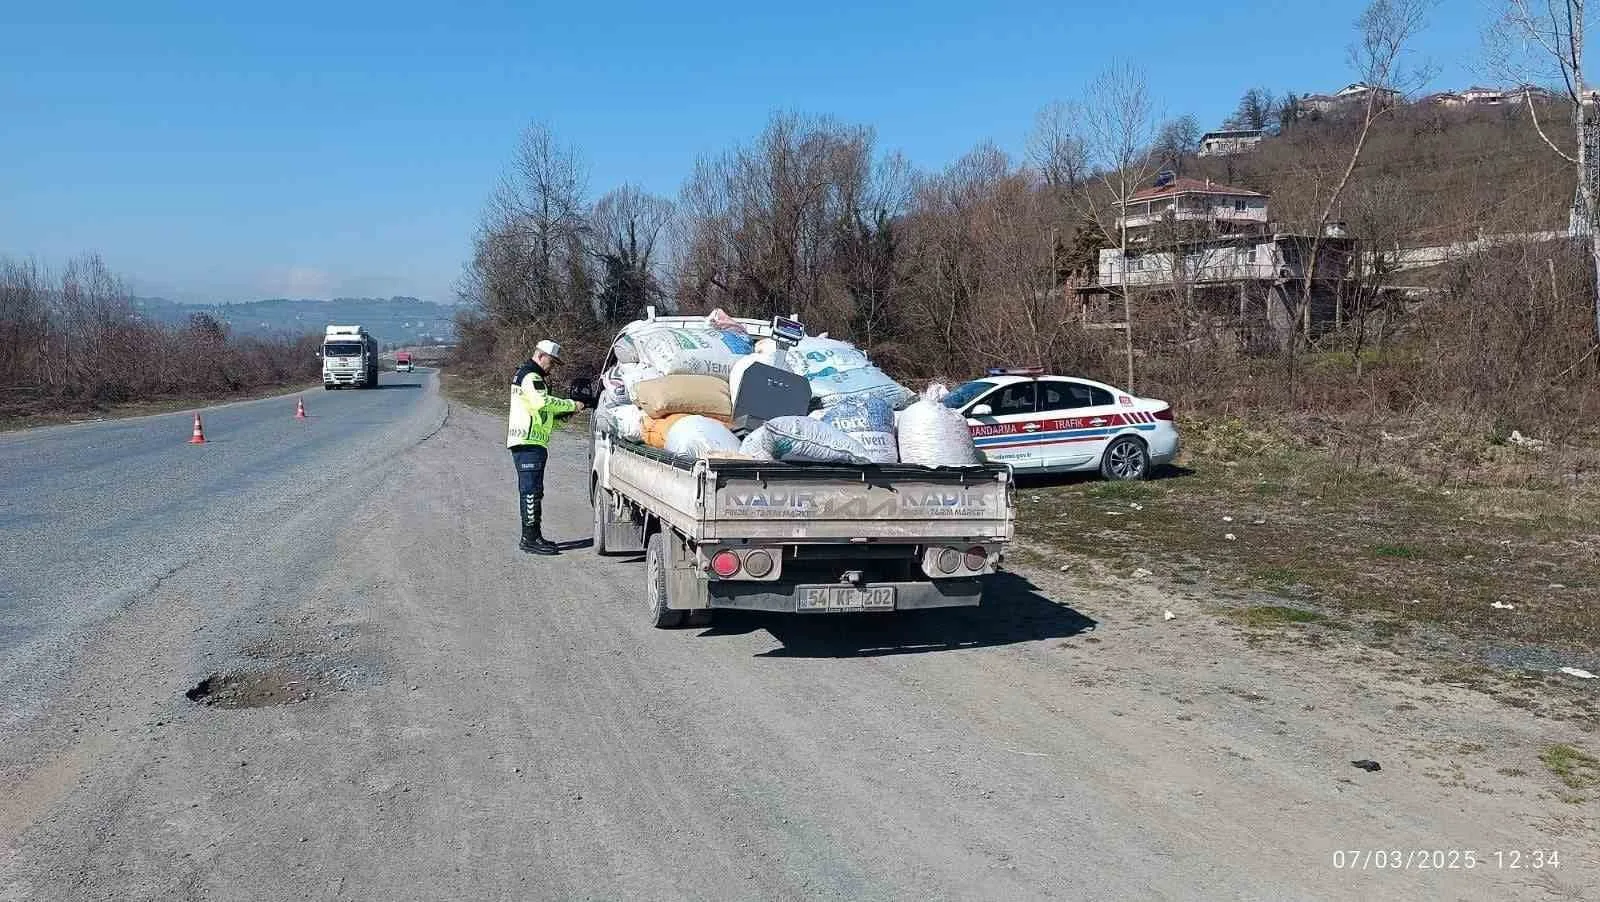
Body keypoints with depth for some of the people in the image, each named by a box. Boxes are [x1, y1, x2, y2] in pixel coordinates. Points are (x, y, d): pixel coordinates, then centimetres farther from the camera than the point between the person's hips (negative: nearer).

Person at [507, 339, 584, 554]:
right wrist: (571, 405, -19)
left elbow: (540, 415, 25)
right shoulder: (531, 376, -9)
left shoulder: (524, 374, 26)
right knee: (531, 490, -11)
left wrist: (565, 415, 11)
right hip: (529, 442, -11)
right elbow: (543, 402, -27)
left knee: (532, 490, 14)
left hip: (526, 442, 11)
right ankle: (530, 539, -11)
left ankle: (534, 536, 20)